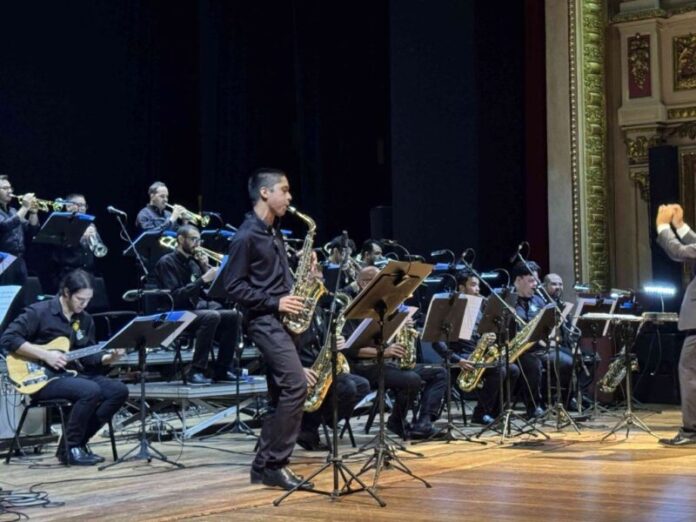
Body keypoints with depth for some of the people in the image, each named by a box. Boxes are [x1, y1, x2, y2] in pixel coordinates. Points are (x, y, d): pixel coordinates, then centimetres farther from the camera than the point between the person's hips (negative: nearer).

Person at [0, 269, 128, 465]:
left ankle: (79, 441, -1)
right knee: (90, 390, -32)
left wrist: (108, 358, -8)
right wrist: (45, 355, -21)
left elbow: (87, 358, 13)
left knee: (119, 390, -11)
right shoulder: (39, 311, -10)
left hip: (73, 375, 7)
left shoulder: (85, 320, 11)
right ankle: (70, 447, -14)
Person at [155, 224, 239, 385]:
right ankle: (196, 372, -29)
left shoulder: (193, 262, 16)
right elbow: (175, 297, -18)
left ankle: (222, 370, -9)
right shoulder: (167, 262, -6)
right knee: (212, 316, -33)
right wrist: (202, 280, -23)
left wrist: (205, 268, 1)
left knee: (234, 316, -14)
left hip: (197, 308, 8)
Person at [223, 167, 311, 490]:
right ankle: (272, 463, -13)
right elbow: (234, 286, -13)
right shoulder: (246, 236, -11)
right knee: (295, 384, -18)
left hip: (279, 318, 10)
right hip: (263, 319, -9)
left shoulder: (274, 233, 17)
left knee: (281, 392, 8)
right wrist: (274, 303, -17)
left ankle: (267, 465, 12)